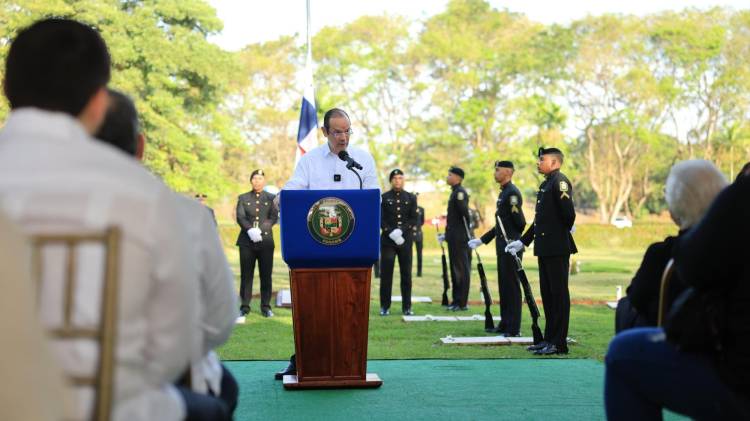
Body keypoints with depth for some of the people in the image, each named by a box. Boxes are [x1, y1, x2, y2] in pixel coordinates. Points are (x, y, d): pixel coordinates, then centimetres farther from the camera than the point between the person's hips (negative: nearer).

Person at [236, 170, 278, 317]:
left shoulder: (271, 198, 11)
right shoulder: (243, 198, 13)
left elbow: (274, 217, -1)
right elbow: (240, 217, 0)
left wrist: (260, 229, -15)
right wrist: (250, 230, -18)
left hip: (266, 241, 0)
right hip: (247, 241, 0)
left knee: (266, 275, 0)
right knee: (246, 275, 1)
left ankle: (265, 306, 7)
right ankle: (244, 306, 7)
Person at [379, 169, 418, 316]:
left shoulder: (411, 198, 10)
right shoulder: (384, 197, 5)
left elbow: (414, 219, 3)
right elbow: (381, 219, -1)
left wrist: (401, 230, -12)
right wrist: (392, 233, -14)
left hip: (406, 240, 2)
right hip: (388, 240, -2)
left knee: (406, 274, 3)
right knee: (386, 274, -2)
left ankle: (406, 306, 9)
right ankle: (385, 306, 3)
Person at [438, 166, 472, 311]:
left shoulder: (460, 192, -13)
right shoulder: (455, 192, 18)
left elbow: (464, 212, -21)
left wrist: (468, 232, -21)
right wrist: (446, 235, 22)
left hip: (460, 239, -10)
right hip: (454, 239, 10)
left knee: (461, 269, -5)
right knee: (455, 269, 13)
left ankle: (462, 303, -3)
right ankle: (456, 301, 18)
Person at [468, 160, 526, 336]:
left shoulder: (512, 193, -14)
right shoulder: (504, 193, 16)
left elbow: (519, 222, -19)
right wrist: (481, 240, 22)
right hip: (503, 248, 10)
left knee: (512, 286, -6)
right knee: (504, 286, 13)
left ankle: (514, 328, -2)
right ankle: (505, 324, 20)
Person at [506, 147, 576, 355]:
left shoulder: (560, 181, -11)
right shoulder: (545, 184, 18)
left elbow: (568, 212, -21)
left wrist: (565, 233, -6)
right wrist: (522, 242, 20)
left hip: (558, 249, -9)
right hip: (545, 249, 9)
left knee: (559, 293, -4)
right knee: (547, 294, 13)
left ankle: (559, 342, 0)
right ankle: (549, 338, 21)